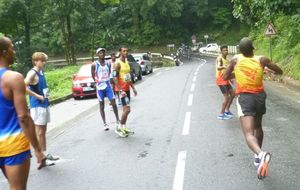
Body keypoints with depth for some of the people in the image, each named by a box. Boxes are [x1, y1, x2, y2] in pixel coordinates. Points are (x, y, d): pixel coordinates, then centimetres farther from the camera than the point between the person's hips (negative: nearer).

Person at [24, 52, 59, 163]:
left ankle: (45, 154, 25)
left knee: (44, 131, 15)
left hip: (45, 104, 9)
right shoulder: (32, 73, -16)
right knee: (39, 132, -2)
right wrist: (38, 96, -24)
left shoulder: (41, 71, 11)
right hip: (37, 106, -9)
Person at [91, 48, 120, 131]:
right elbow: (93, 76, 3)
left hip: (108, 86, 3)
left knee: (113, 103, -1)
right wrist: (98, 81, 2)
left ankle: (117, 121, 13)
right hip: (100, 87, -2)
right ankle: (105, 124, 14)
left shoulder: (108, 63, 5)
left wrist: (107, 80, 12)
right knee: (101, 105, 5)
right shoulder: (94, 64, -6)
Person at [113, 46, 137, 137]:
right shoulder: (118, 63, -13)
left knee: (125, 109, 12)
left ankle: (124, 127, 21)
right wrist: (121, 90, -23)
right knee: (127, 109, -12)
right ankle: (119, 128, 0)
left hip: (127, 89, 9)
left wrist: (133, 88, 19)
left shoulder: (127, 62, 14)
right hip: (122, 89, -9)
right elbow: (115, 78, -19)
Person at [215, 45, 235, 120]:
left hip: (225, 80, 9)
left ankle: (226, 110, 26)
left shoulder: (226, 59, 14)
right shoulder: (220, 58, -14)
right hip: (221, 80, -9)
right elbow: (218, 67, -35)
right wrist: (223, 67, -55)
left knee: (232, 94, 15)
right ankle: (221, 114, -3)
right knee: (227, 97, -10)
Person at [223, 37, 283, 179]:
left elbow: (226, 77, 8)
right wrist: (270, 71, 29)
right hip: (260, 96, 3)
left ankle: (261, 154, -42)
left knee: (249, 134, -13)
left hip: (244, 97, -3)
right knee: (258, 127, 26)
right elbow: (279, 72, 10)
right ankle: (258, 156, 35)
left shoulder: (236, 59, -2)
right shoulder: (262, 59, -1)